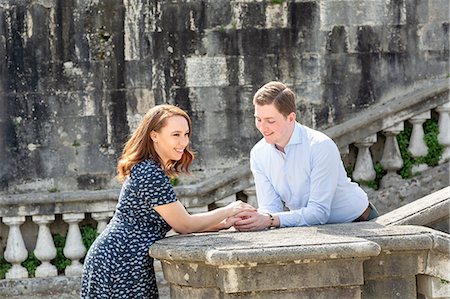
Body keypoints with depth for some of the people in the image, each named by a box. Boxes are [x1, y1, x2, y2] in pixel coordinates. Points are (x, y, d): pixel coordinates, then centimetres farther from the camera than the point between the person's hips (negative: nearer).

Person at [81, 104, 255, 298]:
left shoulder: (145, 169, 14)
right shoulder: (150, 174, -18)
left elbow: (176, 221, 15)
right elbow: (184, 225, -13)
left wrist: (222, 224, 7)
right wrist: (228, 211, -2)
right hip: (119, 266, -10)